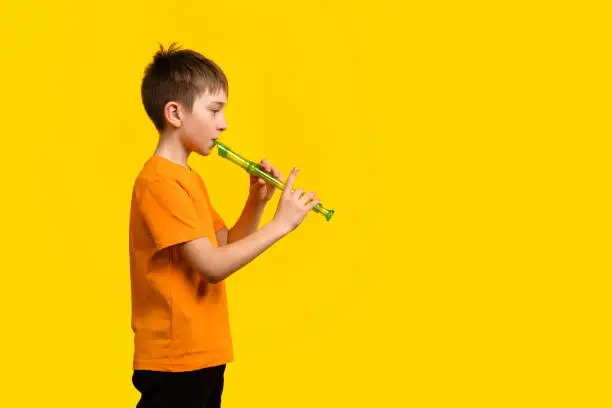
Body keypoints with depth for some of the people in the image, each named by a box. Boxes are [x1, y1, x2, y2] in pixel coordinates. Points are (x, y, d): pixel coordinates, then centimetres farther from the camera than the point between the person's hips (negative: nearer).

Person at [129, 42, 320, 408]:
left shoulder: (190, 179, 15)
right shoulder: (160, 182, -17)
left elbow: (226, 248, 17)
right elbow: (212, 266, -22)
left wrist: (257, 203, 3)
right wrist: (280, 224, -18)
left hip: (202, 356, 10)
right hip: (174, 361, -10)